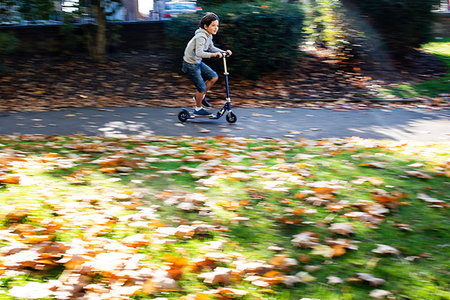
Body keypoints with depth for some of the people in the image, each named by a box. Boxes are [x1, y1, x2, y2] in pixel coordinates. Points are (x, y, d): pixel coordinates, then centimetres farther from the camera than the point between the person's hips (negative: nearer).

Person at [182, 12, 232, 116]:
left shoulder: (208, 35, 3)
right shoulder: (201, 36, -25)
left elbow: (211, 48, 17)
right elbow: (199, 53, -35)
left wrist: (224, 52, 4)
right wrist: (213, 54, -42)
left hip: (198, 63, 9)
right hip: (190, 64, -9)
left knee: (214, 77, 5)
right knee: (202, 87, -4)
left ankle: (200, 97, 20)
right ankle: (198, 109, 18)